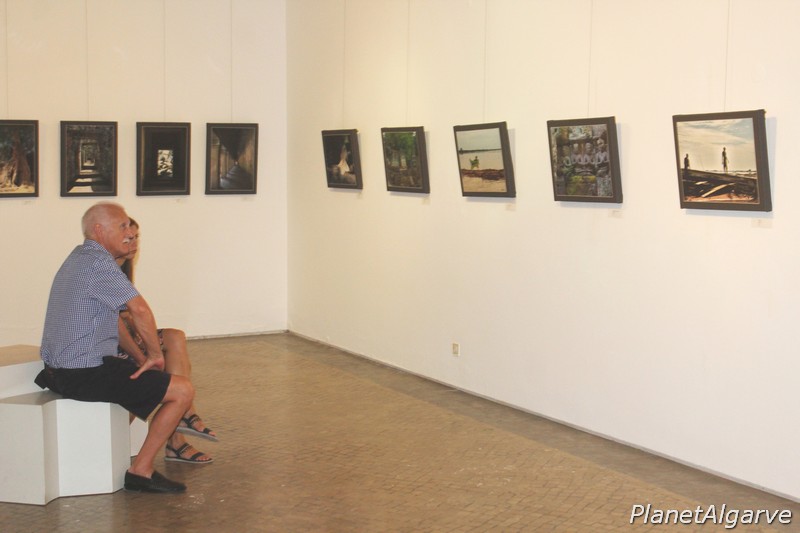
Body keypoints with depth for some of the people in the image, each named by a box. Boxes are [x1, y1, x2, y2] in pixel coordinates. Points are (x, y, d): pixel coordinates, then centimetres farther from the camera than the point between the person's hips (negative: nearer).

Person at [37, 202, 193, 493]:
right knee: (183, 390, -9)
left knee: (149, 379, 30)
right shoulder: (97, 262, -16)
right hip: (86, 374, -11)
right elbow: (140, 310, -26)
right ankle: (141, 470, -4)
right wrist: (155, 355, -12)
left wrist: (142, 358, 17)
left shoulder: (79, 258, 17)